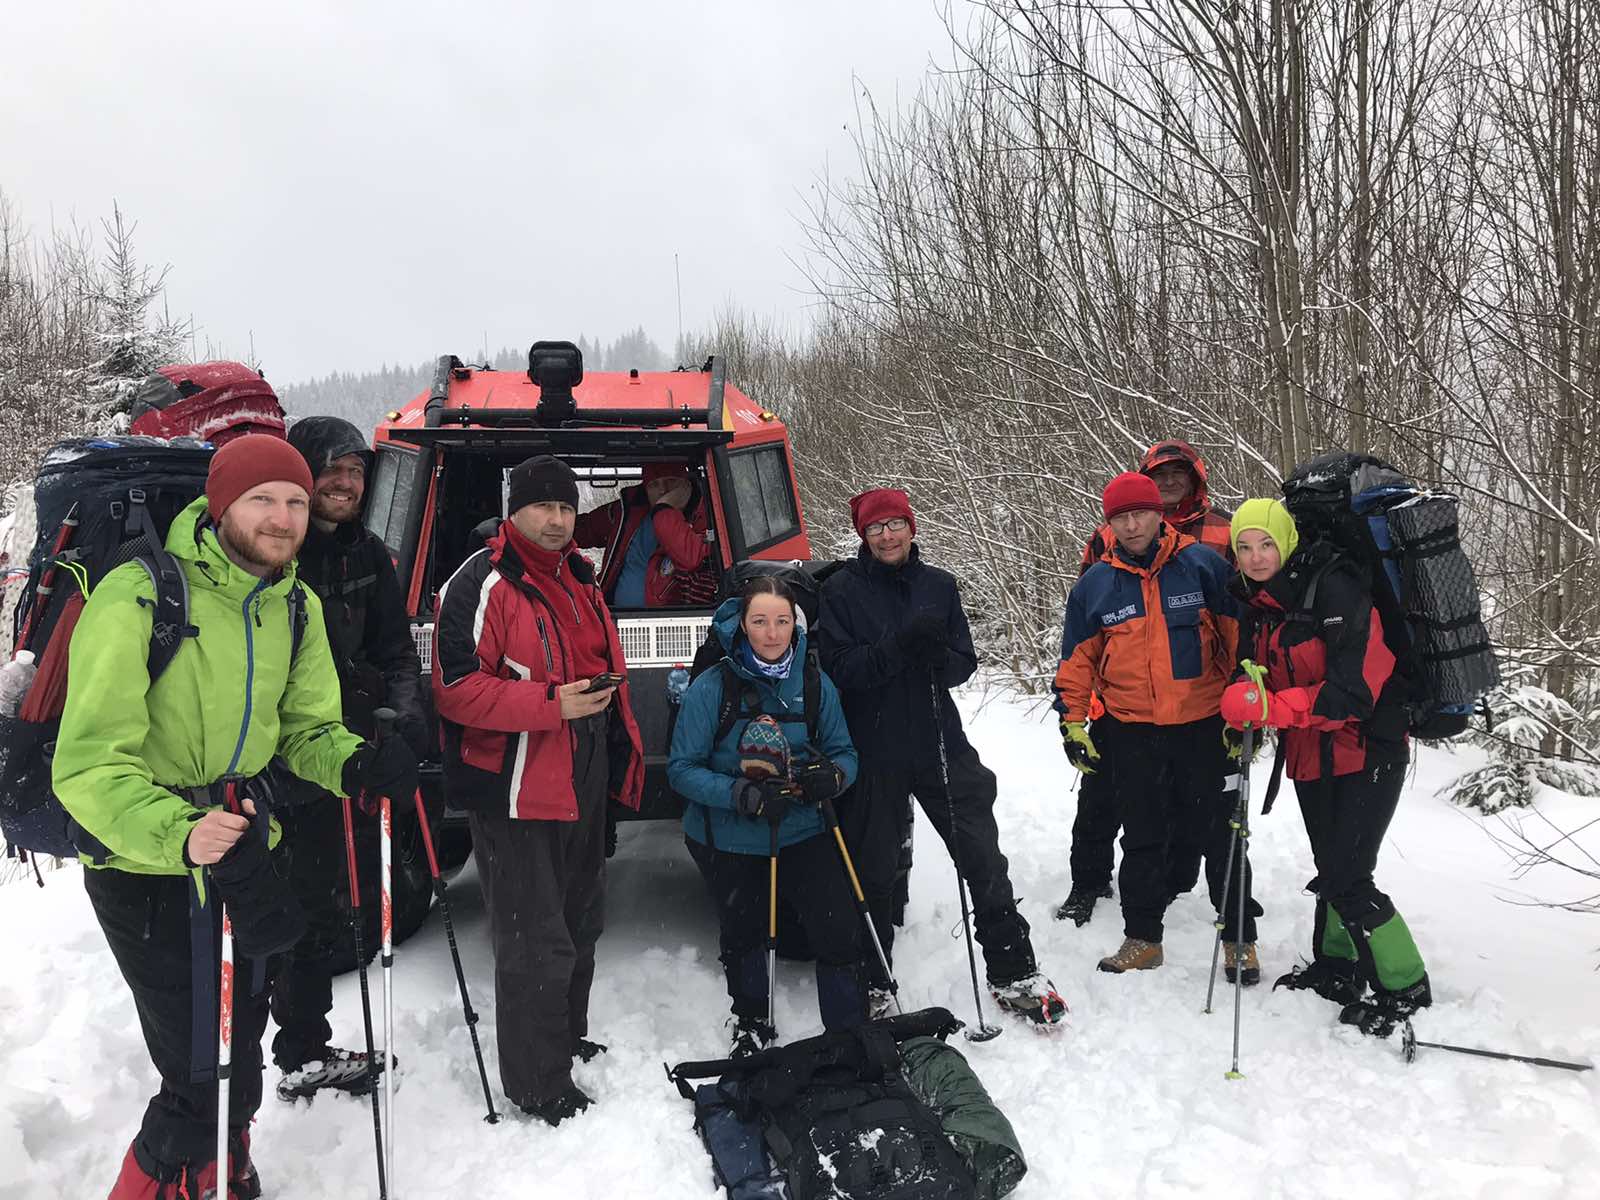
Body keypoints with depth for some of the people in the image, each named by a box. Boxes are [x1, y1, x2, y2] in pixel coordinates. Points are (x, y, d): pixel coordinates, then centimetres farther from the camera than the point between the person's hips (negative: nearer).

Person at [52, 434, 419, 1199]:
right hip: (147, 865, -6)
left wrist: (353, 763, -14)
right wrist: (179, 834, -40)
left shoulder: (295, 607, 2)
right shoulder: (139, 597, -20)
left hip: (241, 850, 7)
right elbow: (89, 764, -24)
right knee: (203, 1079, -8)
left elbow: (307, 729, 8)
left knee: (241, 1059, 21)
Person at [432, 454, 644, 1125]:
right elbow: (456, 687, -20)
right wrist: (553, 704, -26)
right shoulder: (480, 585, -14)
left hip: (584, 786, 9)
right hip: (517, 795, -9)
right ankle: (538, 1086, 15)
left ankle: (567, 1039, 43)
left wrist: (620, 760, 20)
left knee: (581, 922, 23)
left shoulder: (578, 580, 13)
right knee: (536, 942, -2)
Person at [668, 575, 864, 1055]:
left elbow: (844, 752, 4)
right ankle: (751, 1026, 44)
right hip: (727, 839, -1)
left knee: (840, 930, -6)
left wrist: (833, 776, -20)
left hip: (801, 831, 2)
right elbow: (682, 768, -15)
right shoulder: (711, 687, -15)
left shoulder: (816, 685, -5)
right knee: (743, 933, 16)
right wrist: (742, 795, -29)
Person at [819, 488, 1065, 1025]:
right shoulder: (841, 590, -3)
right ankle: (872, 985, 27)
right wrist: (897, 647, -25)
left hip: (941, 743, 2)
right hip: (873, 754, -2)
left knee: (984, 859, 5)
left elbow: (965, 664, 6)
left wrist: (940, 656, -17)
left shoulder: (939, 585, 6)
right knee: (873, 872, 9)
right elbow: (837, 667, -12)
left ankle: (1013, 974, 21)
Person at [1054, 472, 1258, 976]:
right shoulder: (1094, 585, 4)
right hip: (1132, 733, 2)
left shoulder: (1205, 565, -4)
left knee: (1222, 834, 8)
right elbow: (1077, 660, 9)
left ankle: (1239, 938, 22)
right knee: (1143, 839, 11)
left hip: (1204, 725, -2)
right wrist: (1072, 722, 6)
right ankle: (1142, 937, 24)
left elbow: (1238, 637, 0)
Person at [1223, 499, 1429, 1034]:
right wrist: (1246, 701, -3)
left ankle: (1405, 990, 8)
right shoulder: (1258, 604, 5)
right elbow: (1263, 678, 17)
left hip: (1365, 752, -8)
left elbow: (1354, 689, -26)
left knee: (1345, 878, -10)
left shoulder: (1334, 589, -20)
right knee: (1331, 866, 20)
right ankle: (1337, 967, 38)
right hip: (1311, 756, 8)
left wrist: (1272, 707, -31)